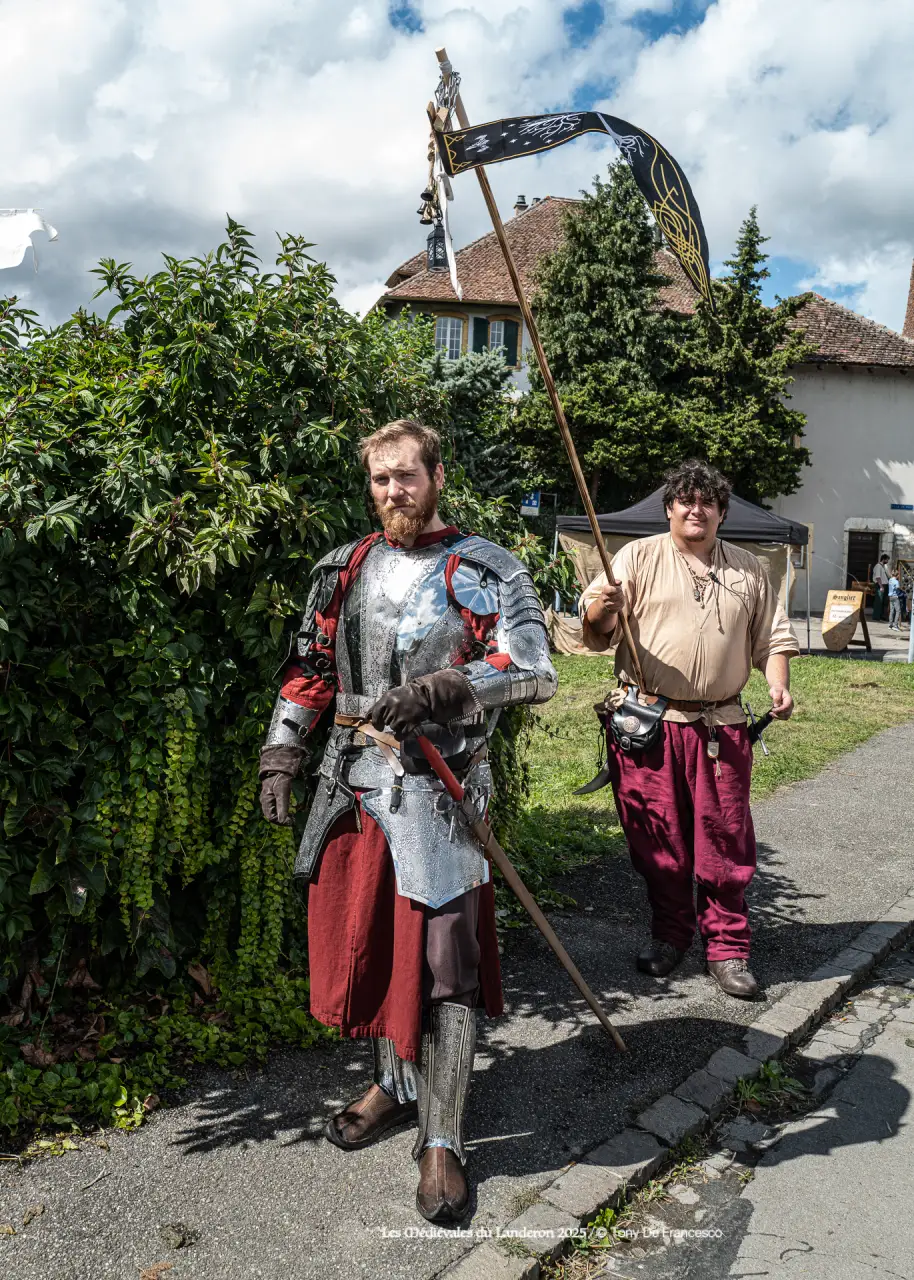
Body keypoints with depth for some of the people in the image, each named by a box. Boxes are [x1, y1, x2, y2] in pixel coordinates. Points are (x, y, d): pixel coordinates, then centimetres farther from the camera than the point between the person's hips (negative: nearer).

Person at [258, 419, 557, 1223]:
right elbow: (310, 668, 15)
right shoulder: (345, 569, 11)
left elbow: (531, 668, -14)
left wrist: (437, 690, -27)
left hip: (437, 786, -5)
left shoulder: (481, 570, -5)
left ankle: (442, 1140, 14)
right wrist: (282, 755, 7)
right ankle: (398, 1082, 37)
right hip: (353, 780, 5)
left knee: (443, 960, -1)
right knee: (362, 938, 14)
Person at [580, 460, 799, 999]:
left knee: (726, 840, 4)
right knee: (658, 839, 7)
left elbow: (773, 637, 18)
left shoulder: (748, 569, 14)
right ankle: (669, 933, 26)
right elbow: (598, 631, -4)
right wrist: (598, 612, -28)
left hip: (721, 727, 2)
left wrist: (779, 686, 0)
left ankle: (728, 946, 19)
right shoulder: (639, 558, 4)